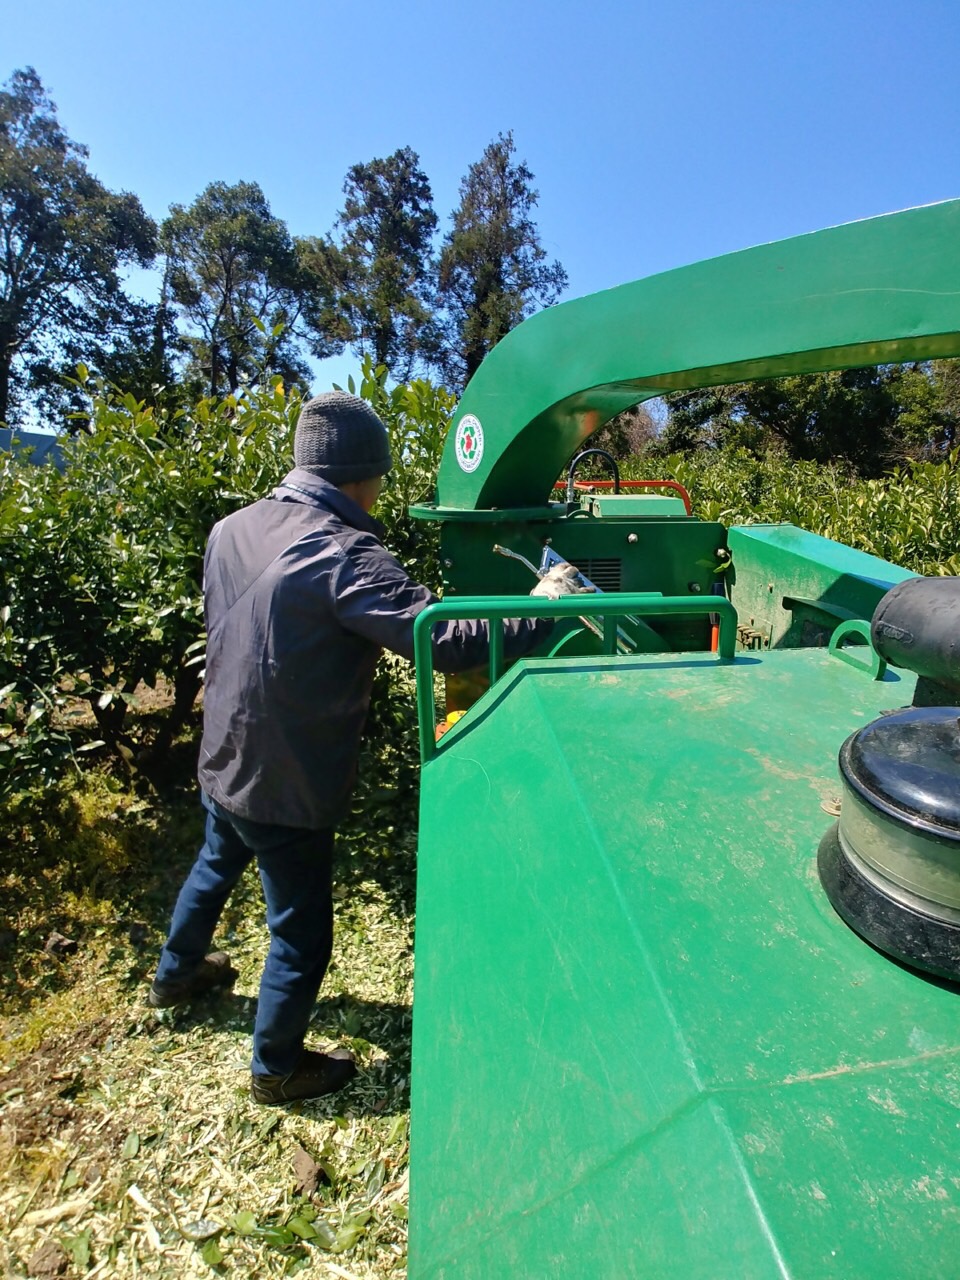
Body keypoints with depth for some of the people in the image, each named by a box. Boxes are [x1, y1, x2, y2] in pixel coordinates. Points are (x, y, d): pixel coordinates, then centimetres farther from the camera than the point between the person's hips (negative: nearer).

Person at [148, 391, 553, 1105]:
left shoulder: (231, 530, -1)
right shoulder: (342, 553, -27)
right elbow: (443, 639, -35)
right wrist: (542, 612, -23)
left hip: (223, 760, 9)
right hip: (286, 786, -8)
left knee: (215, 866, 34)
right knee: (301, 932, 14)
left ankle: (176, 976, 61)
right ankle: (276, 1068, 38)